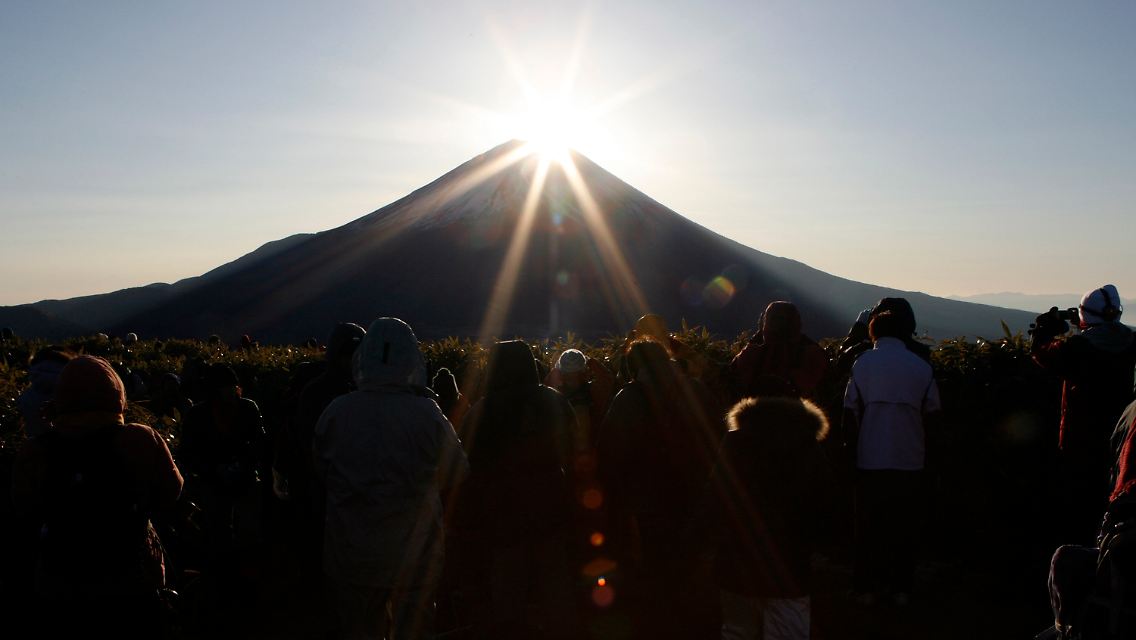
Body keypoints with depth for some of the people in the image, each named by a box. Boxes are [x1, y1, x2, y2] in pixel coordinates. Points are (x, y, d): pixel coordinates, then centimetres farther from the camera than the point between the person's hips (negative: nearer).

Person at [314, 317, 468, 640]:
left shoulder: (335, 413, -13)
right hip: (414, 557, -1)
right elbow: (456, 475, 0)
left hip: (351, 559, 1)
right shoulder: (428, 415, -16)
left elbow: (322, 475, 4)